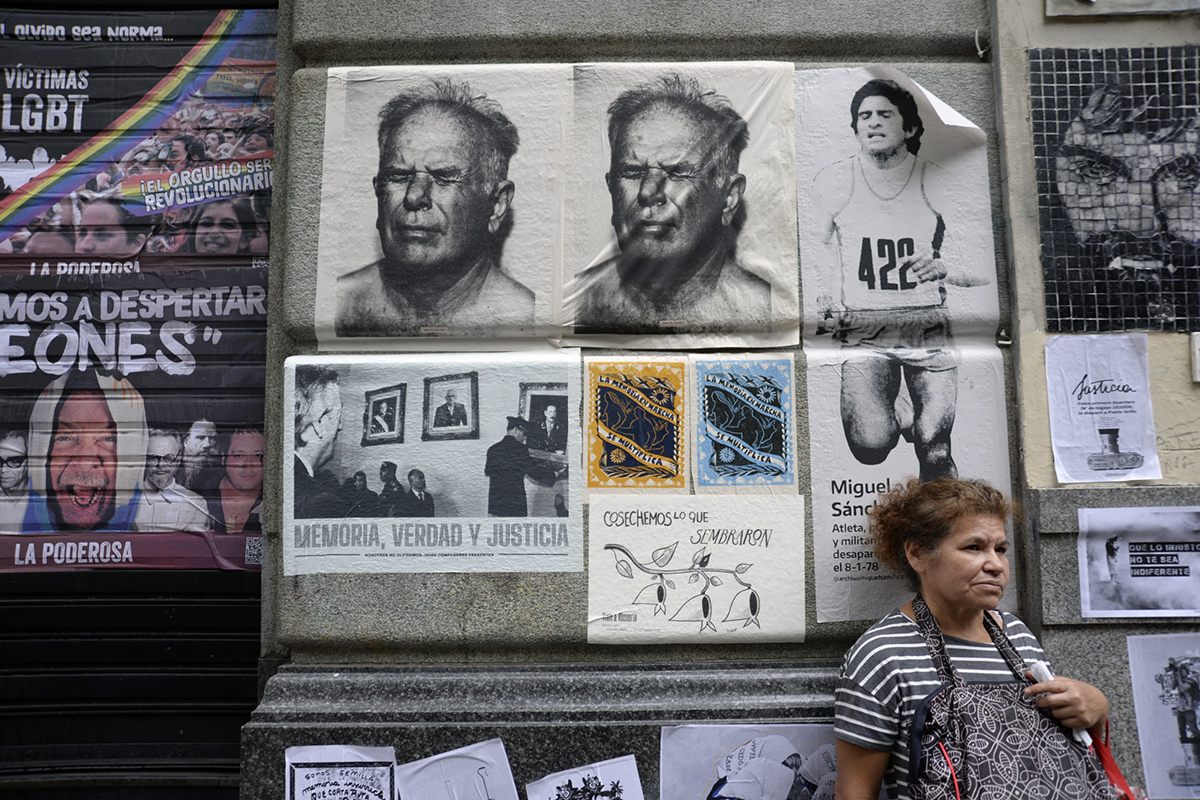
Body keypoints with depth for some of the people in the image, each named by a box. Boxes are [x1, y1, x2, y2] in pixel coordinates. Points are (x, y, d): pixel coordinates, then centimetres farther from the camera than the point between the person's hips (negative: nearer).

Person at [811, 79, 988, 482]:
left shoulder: (938, 184, 2)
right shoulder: (832, 181, 2)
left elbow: (981, 271, 3)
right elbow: (820, 250, 17)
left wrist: (943, 268, -18)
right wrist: (825, 302, 0)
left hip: (930, 329, 0)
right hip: (864, 329, 0)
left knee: (935, 455, -5)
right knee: (870, 447, -17)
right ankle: (900, 413, 18)